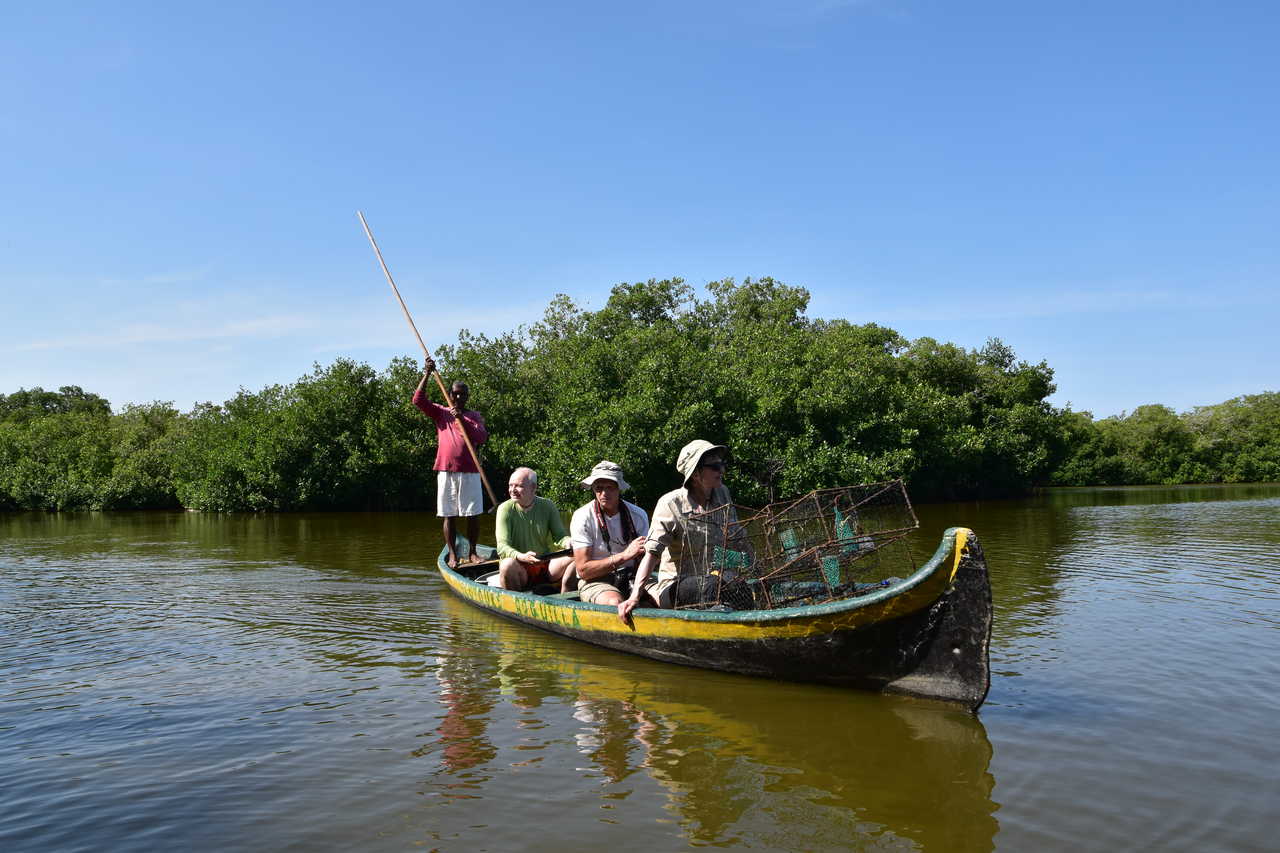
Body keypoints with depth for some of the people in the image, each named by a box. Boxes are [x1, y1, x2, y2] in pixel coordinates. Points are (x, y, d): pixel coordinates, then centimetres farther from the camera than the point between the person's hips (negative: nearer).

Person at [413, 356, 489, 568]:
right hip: (446, 471, 0)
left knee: (473, 515, 1)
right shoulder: (441, 412, 10)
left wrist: (462, 420, -15)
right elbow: (418, 400, -3)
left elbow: (482, 438, -5)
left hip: (469, 471, 0)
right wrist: (427, 374, -9)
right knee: (449, 515, 2)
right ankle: (452, 554, 9)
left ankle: (472, 552, 13)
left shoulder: (474, 416, 10)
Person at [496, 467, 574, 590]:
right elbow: (502, 547, -15)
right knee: (508, 564, -35)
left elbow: (559, 536, 0)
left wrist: (568, 542, -26)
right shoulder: (506, 509, -6)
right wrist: (521, 557, -37)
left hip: (545, 566, 3)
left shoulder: (547, 506, 3)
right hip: (519, 568, -3)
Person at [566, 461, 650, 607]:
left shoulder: (638, 515, 2)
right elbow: (583, 570, -13)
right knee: (615, 603, -36)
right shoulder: (582, 517, -8)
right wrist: (624, 555, -21)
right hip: (595, 582, -3)